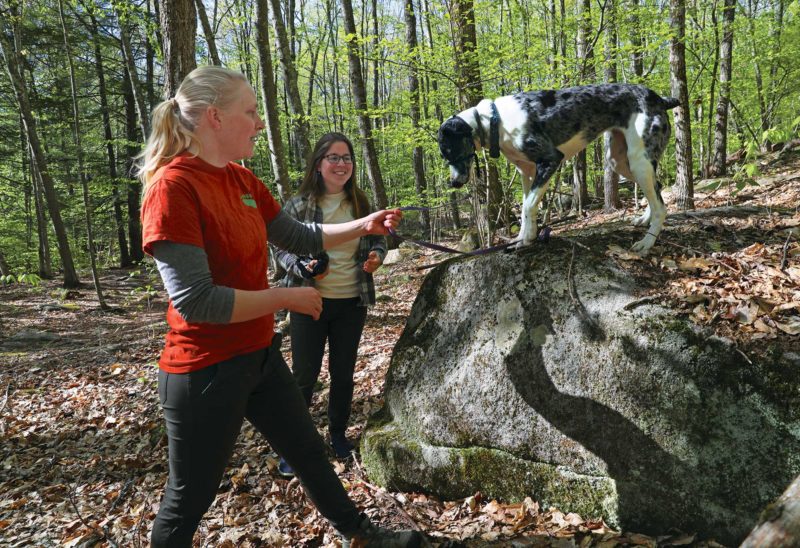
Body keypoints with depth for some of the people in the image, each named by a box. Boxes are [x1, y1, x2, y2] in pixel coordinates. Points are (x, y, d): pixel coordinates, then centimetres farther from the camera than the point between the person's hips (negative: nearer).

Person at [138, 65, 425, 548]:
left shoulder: (243, 180, 5)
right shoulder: (173, 185, -20)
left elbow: (300, 238, 16)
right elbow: (194, 301, -26)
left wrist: (364, 226, 5)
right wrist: (288, 298, -17)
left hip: (261, 355, 8)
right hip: (206, 371, -8)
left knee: (310, 452, 22)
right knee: (191, 496, 11)